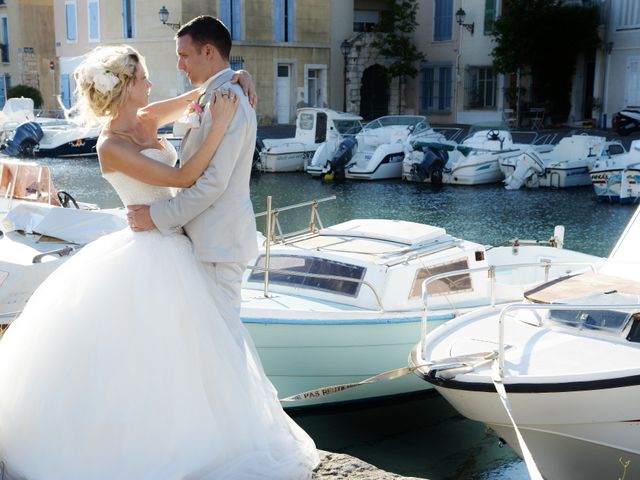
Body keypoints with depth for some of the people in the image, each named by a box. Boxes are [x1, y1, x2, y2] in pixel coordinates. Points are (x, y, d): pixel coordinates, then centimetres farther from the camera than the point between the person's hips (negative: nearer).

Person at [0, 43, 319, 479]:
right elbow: (183, 178, -24)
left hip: (173, 251, 8)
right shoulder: (111, 146, -18)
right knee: (136, 354, 4)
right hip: (148, 256, -8)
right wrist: (219, 126, -24)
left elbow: (202, 94, 16)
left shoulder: (146, 120, 3)